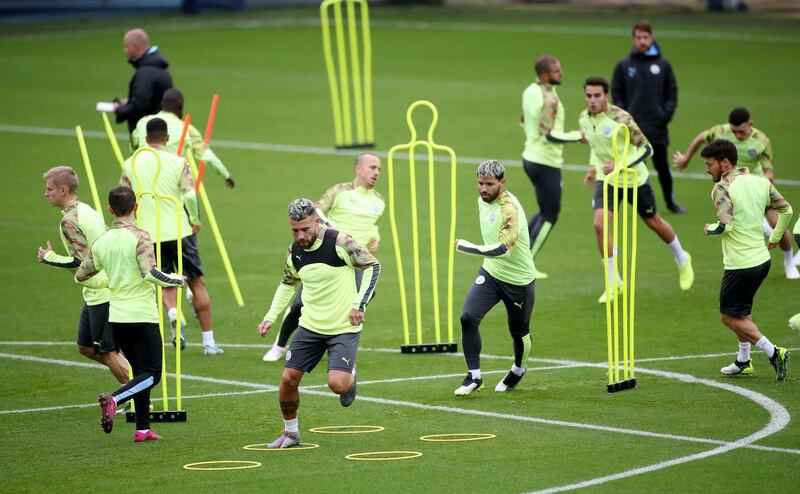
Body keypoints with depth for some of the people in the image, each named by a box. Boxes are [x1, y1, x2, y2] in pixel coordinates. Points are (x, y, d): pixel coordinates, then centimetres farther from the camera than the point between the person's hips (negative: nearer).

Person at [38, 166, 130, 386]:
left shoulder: (69, 220, -17)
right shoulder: (89, 211, 14)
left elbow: (81, 262, -21)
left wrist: (49, 257, -10)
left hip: (101, 295, -10)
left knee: (108, 353, -2)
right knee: (85, 348, 17)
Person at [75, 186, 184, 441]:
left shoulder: (102, 241, 5)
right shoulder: (139, 236, -13)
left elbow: (82, 276, 13)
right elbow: (150, 273, -24)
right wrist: (176, 280, -7)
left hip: (116, 316, 6)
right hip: (142, 315, -6)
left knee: (141, 372, 17)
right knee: (151, 374, -1)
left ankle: (143, 429, 13)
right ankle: (114, 400, -25)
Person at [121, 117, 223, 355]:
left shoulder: (130, 164, 3)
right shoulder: (178, 162, -5)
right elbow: (190, 195, -15)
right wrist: (195, 220, 2)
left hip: (149, 235, 2)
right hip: (179, 231, -2)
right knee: (197, 283, 9)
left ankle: (173, 314, -16)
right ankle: (209, 342, 8)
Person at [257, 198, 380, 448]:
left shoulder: (339, 242, -17)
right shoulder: (295, 250, 2)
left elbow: (373, 267, -9)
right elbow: (287, 284, 20)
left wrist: (359, 304, -17)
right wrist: (270, 317, 10)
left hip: (344, 328, -5)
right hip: (310, 325, 5)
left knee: (337, 384, -18)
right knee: (288, 378, -2)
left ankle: (350, 376, 20)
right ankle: (290, 432, 20)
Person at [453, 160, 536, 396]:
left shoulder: (510, 209, -27)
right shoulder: (482, 200, 0)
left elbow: (502, 249, -36)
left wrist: (466, 247, -31)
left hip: (519, 280, -6)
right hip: (491, 273, 6)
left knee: (519, 332, 12)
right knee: (468, 317, -15)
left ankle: (518, 370, 44)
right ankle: (474, 376, -5)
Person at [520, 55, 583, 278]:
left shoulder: (530, 91, 6)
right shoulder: (548, 99, -23)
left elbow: (524, 121, 20)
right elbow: (549, 135, -26)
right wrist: (578, 136, -17)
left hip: (531, 156, 9)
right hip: (546, 163, -9)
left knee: (547, 211, 23)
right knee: (550, 215, 4)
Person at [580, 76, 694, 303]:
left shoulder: (621, 118, -26)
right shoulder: (584, 119, -6)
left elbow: (646, 148, -23)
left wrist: (621, 165, -33)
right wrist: (593, 166, 4)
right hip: (606, 180, 4)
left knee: (654, 223, 14)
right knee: (600, 225, -16)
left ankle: (682, 260, 44)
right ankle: (613, 282, -4)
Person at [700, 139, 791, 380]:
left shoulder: (722, 188, -17)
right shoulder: (760, 182, 6)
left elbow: (726, 225, -27)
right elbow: (786, 210, 11)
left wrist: (710, 229, -5)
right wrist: (774, 238, 23)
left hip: (740, 265, -8)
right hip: (762, 259, 8)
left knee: (729, 316, 5)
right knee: (742, 312, 24)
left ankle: (773, 352, -6)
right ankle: (743, 362, 29)